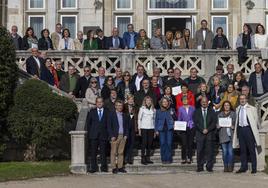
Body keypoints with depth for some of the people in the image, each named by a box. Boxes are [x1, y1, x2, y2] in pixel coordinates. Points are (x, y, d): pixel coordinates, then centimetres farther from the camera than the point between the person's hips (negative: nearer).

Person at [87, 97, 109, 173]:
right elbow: (88, 123, 11)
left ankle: (104, 167, 8)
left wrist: (108, 133, -2)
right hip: (94, 135, 1)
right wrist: (90, 132, 3)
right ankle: (93, 167, 5)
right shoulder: (92, 111, 10)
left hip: (103, 135, 0)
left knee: (103, 152, 1)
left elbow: (108, 123, 6)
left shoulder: (107, 112, 9)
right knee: (93, 152, 0)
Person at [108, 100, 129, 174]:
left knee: (121, 152, 5)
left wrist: (126, 135, 4)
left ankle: (120, 167, 10)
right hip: (115, 136, -3)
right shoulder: (111, 114, 0)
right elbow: (109, 126, -3)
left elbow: (127, 126, 16)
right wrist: (112, 136, -10)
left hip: (123, 136, 4)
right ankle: (114, 168, 2)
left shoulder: (125, 115, 13)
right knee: (113, 152, -2)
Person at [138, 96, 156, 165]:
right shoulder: (142, 109, 1)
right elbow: (139, 119, 2)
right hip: (144, 128, -3)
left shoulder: (153, 109, 10)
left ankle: (148, 158, 12)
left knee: (150, 144, 4)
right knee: (144, 143, -5)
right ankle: (143, 159, -1)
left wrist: (155, 129, 9)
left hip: (151, 128, 4)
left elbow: (154, 119, 13)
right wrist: (139, 129, -3)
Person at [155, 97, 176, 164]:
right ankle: (163, 159, 6)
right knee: (162, 143, -2)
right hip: (161, 129, 1)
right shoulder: (158, 111, 10)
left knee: (169, 143, -5)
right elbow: (156, 121, 12)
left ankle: (169, 159, 1)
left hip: (169, 129, -1)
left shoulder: (171, 110, 7)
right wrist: (156, 130, 5)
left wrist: (173, 114, -12)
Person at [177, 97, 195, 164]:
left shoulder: (192, 108, 7)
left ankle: (189, 158, 11)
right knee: (184, 144, -5)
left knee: (190, 143, 3)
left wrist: (194, 124, -1)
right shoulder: (180, 109, 5)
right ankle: (183, 158, 3)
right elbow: (179, 119, 9)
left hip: (191, 128, 1)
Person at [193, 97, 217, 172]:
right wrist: (202, 130, -10)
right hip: (200, 134, 0)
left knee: (210, 151, -2)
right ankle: (200, 167, 3)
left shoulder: (212, 111, 12)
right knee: (200, 151, -2)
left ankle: (209, 167, 3)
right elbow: (195, 122, 1)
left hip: (210, 134, 0)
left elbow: (214, 122, 2)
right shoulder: (196, 111, 11)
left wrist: (207, 129, -10)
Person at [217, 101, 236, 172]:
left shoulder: (233, 114, 10)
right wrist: (219, 125, -8)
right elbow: (217, 124, 14)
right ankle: (225, 166, 4)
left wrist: (233, 126, -11)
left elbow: (236, 123, 8)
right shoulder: (220, 114, 15)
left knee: (230, 151, -6)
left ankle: (230, 166, 0)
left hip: (231, 135, -1)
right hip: (223, 135, 1)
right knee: (224, 152, -1)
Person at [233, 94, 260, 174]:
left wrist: (257, 128, 6)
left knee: (251, 149, -1)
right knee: (242, 149, 7)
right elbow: (237, 120, 15)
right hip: (240, 129, 4)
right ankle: (243, 167, 14)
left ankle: (254, 168, 4)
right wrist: (237, 130, 8)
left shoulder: (252, 109, 1)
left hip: (248, 129, -4)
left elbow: (256, 120, 4)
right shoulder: (238, 109, 13)